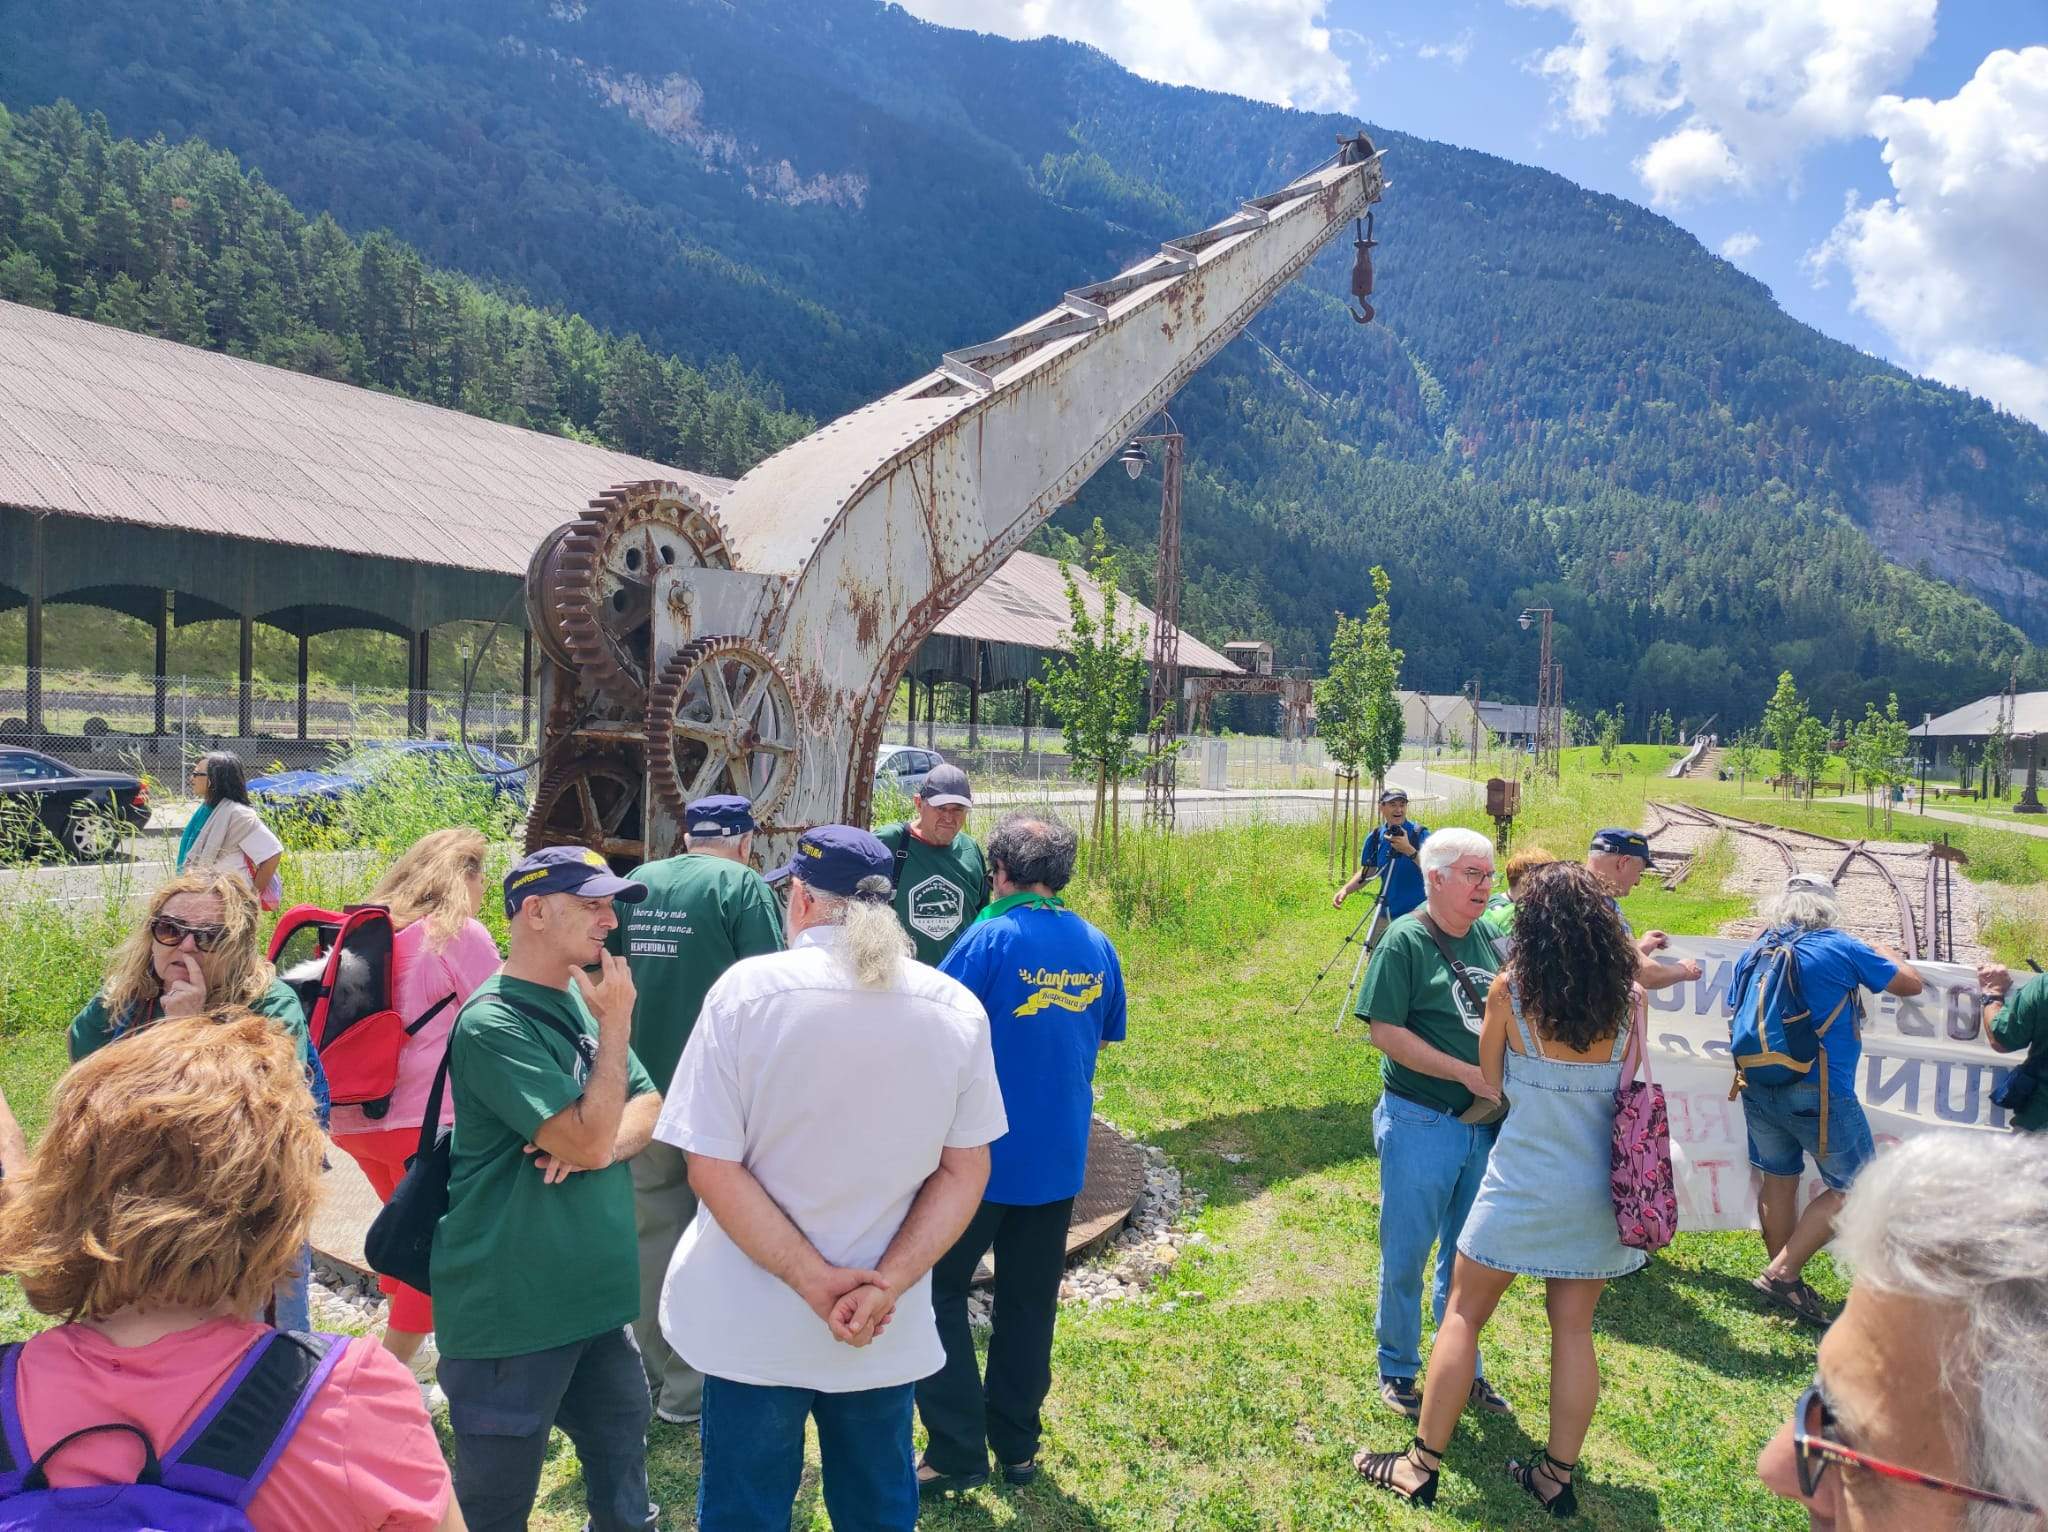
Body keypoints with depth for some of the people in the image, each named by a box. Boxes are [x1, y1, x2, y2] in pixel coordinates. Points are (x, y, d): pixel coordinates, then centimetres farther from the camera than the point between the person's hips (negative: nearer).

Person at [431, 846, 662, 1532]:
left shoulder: (581, 1000, 7)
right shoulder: (493, 1023, -18)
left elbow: (648, 1108, 8)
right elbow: (588, 1140, -24)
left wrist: (605, 1143, -14)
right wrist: (617, 1023, -16)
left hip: (599, 1294, 7)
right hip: (512, 1313, -7)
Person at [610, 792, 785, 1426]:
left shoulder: (636, 884, 7)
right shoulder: (743, 886, -9)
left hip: (644, 1087, 5)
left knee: (654, 1230, 16)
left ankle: (654, 1375, 27)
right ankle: (690, 1390, 12)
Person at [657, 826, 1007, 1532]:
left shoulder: (748, 988, -14)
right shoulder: (957, 1009, -5)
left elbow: (712, 1167, -15)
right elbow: (966, 1172, -4)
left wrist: (816, 1281, -14)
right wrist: (886, 1285, -10)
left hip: (755, 1324, -2)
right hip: (890, 1328, 3)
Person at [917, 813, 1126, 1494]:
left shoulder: (990, 939, -16)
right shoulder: (1097, 947, 1)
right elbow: (1107, 1037, 15)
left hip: (981, 1153, -5)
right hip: (1059, 1157, 5)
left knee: (938, 1290, 9)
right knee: (1029, 1302, 16)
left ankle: (957, 1450, 7)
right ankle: (1017, 1447, 26)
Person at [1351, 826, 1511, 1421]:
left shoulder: (1486, 939, 6)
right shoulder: (1405, 940, -13)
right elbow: (1385, 1031, -17)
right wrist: (1470, 1075, -19)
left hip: (1484, 1123, 6)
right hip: (1420, 1124, -6)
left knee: (1468, 1257, 18)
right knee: (1406, 1256, 7)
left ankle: (1462, 1368, 35)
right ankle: (1398, 1371, 25)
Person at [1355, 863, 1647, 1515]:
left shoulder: (1510, 989, -13)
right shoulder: (1623, 997, -5)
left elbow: (1491, 1081, -2)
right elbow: (1628, 1089, 6)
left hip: (1523, 1181, -4)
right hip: (1597, 1187, 4)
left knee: (1463, 1315, 8)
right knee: (1573, 1328, 14)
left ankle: (1422, 1465, 15)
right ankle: (1557, 1476, 24)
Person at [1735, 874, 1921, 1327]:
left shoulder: (1753, 953, 6)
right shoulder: (1840, 949, -9)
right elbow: (1910, 983, 3)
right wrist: (1889, 954, 23)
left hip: (1759, 1087, 6)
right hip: (1819, 1093, -6)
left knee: (1778, 1180, 16)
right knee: (1852, 1188, 7)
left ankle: (1784, 1283, 24)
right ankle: (1782, 1272, 1)